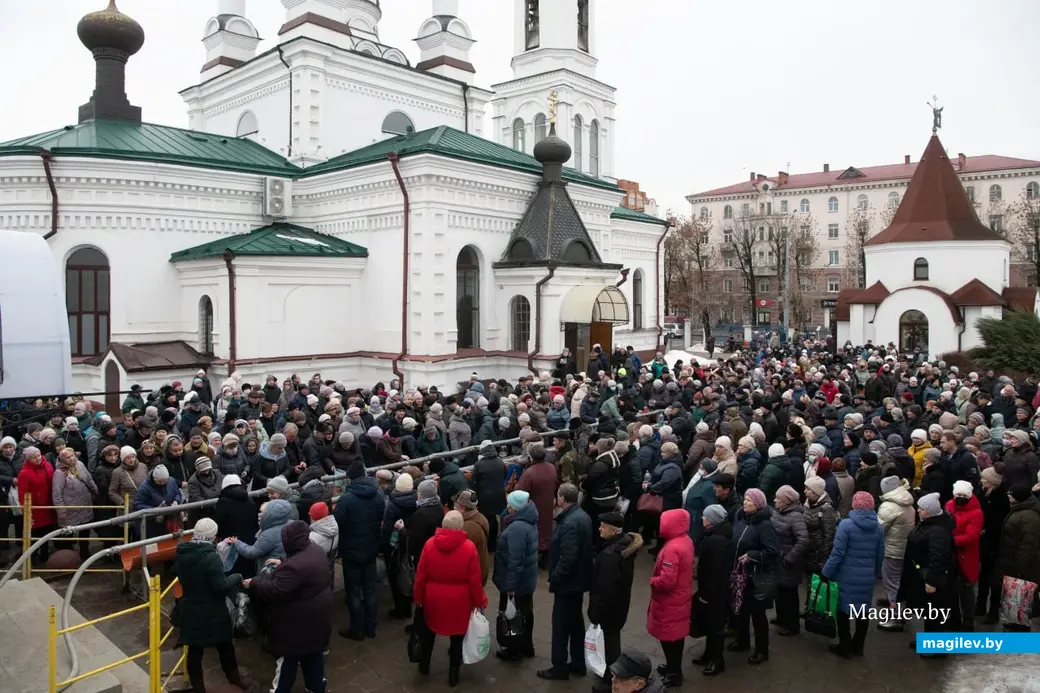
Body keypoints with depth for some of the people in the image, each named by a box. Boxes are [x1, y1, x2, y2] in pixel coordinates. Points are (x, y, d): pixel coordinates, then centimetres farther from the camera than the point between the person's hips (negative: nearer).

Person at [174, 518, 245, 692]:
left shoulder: (182, 554, -3)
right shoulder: (210, 557, -25)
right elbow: (221, 586, -23)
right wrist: (237, 577, -7)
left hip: (190, 611, 5)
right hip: (212, 613, -5)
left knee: (194, 651, 12)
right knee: (224, 646, 15)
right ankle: (234, 678, 32)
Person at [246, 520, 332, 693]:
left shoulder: (294, 567, -34)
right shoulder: (316, 549, -5)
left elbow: (274, 591, -27)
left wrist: (253, 584, -14)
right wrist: (282, 563, 14)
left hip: (298, 620, -9)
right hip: (316, 615, 9)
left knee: (287, 658, 13)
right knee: (314, 652, 24)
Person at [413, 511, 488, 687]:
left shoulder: (430, 544, -11)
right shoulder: (469, 547, -16)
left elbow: (420, 574, -4)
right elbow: (474, 580, -11)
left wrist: (418, 597, 9)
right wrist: (478, 601, 2)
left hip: (433, 598, 2)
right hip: (459, 600, -2)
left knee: (428, 632, 25)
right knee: (457, 637, 14)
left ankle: (424, 666, 40)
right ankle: (453, 674, 24)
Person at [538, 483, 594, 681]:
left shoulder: (570, 523, -26)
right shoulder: (581, 515, 5)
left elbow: (567, 558, -29)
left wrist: (554, 579, -16)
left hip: (568, 581, -10)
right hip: (579, 579, 10)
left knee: (561, 624, 4)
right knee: (576, 621, 19)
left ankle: (560, 667, 15)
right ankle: (578, 663, 31)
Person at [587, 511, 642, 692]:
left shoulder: (610, 554, -33)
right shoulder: (627, 543, -2)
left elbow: (604, 589, -29)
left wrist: (595, 614, -19)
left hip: (608, 608, -10)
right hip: (619, 603, 10)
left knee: (608, 641, 7)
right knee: (613, 639, 24)